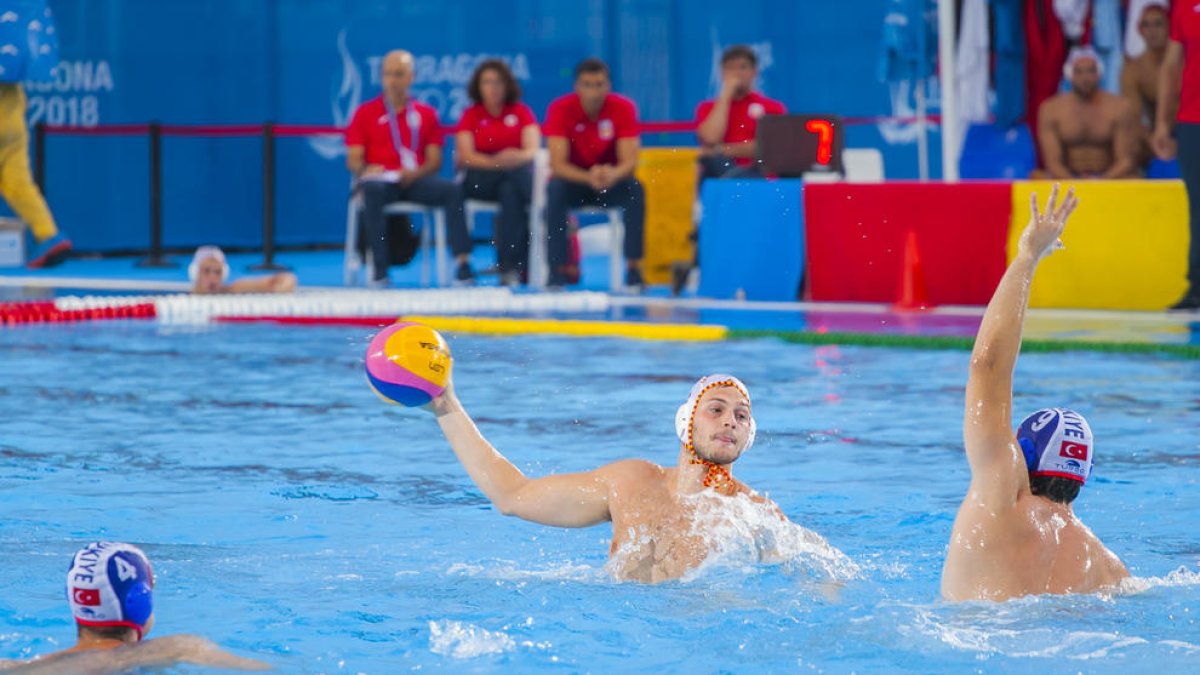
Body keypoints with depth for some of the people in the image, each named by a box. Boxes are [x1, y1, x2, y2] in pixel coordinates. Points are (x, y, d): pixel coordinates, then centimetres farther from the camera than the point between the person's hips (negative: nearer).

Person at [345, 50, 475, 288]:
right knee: (373, 190, -38)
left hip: (415, 181, 2)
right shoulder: (366, 112, 13)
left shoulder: (426, 114, 17)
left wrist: (416, 172, -12)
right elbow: (353, 160, 7)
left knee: (451, 190, -28)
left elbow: (435, 160, 10)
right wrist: (364, 170, -16)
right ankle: (379, 270, -39)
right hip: (380, 178, -2)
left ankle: (463, 263, -33)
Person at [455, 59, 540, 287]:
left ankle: (509, 267, -37)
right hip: (478, 181, -1)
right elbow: (465, 156, -5)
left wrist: (518, 158, -28)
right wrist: (495, 162, -24)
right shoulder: (470, 115, 10)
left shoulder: (522, 112, 11)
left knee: (510, 192, -37)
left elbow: (533, 149, -4)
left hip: (517, 178, 1)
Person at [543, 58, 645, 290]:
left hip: (610, 183, 1)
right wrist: (589, 178, -41)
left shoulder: (623, 108, -14)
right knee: (555, 190, -33)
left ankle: (634, 269, -26)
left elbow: (629, 162, -19)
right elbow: (558, 164, -22)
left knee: (636, 190, -30)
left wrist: (612, 175, -42)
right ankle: (558, 270, -30)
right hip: (574, 179, -1)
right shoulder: (560, 109, -16)